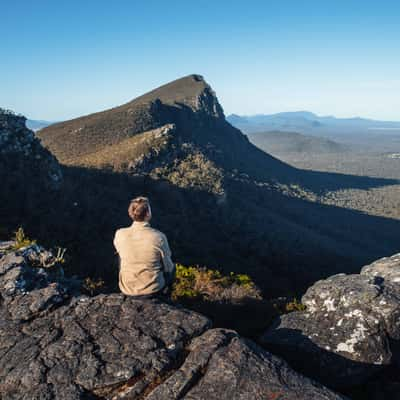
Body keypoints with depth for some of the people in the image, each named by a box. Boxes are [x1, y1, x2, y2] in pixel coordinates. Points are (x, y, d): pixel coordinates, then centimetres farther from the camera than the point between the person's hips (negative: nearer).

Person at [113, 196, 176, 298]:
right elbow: (168, 268, -9)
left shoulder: (119, 234, -16)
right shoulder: (159, 237, -22)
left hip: (127, 289, 2)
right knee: (171, 267, 29)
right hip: (153, 290, -1)